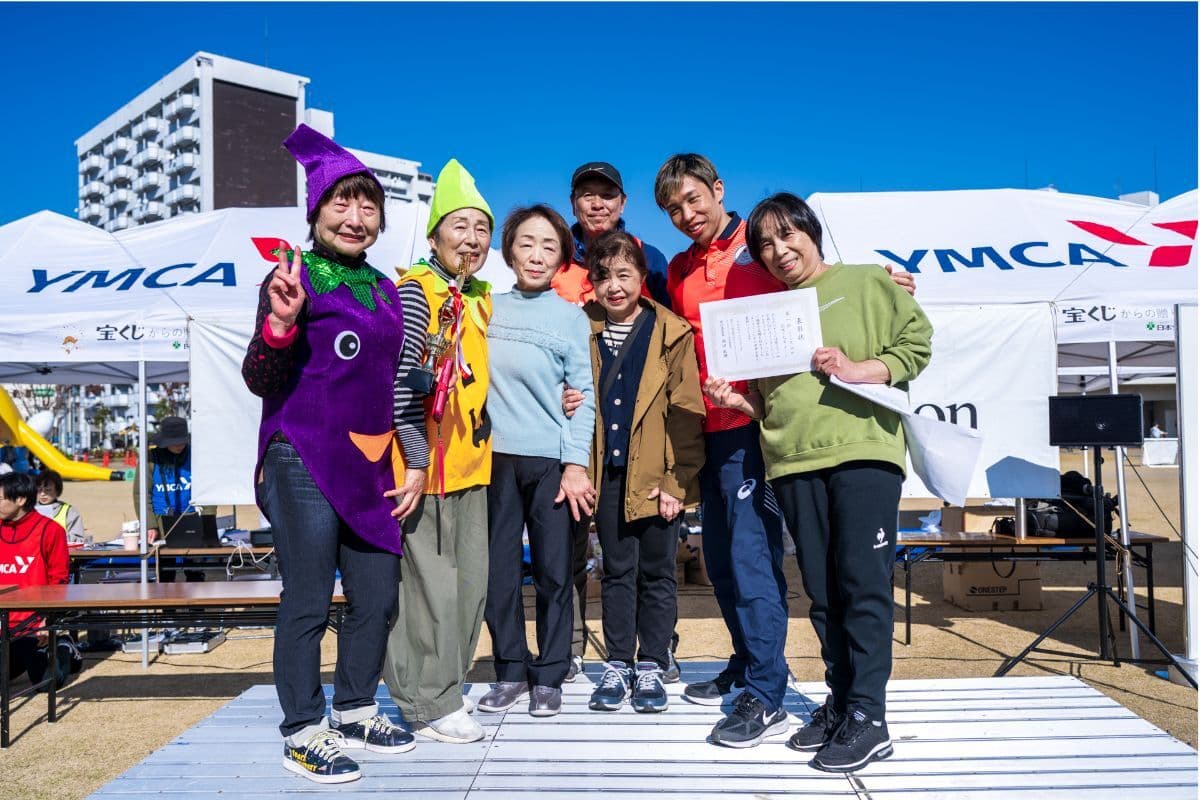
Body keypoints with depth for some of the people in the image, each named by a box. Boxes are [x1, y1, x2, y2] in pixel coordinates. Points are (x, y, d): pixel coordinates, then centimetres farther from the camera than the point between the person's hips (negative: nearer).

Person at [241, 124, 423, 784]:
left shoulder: (383, 289, 15)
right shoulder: (295, 277, -4)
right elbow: (261, 380, -7)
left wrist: (415, 461, 15)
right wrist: (280, 321, -25)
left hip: (372, 465, 7)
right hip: (305, 463, -7)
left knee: (376, 598, 12)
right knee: (308, 602, 1)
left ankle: (355, 712, 30)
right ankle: (303, 732, 16)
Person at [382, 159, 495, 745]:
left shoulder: (482, 298, 15)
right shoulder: (416, 290, -10)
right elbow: (402, 378, -17)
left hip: (471, 461, 9)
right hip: (425, 463, -8)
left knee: (470, 582, 14)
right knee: (431, 584, -2)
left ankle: (445, 690, 30)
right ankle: (428, 704, 13)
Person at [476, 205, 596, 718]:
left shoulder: (572, 317, 4)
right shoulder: (487, 308, 9)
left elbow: (583, 396, 0)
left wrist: (576, 464, -8)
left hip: (552, 461, -2)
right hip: (496, 455, 2)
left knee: (553, 572, 3)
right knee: (498, 570, 5)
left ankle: (548, 677, 16)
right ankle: (510, 671, 20)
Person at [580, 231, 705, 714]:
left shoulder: (672, 334, -4)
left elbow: (686, 414, -5)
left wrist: (677, 482, -11)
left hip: (656, 476, -2)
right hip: (608, 473, 2)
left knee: (656, 571, 8)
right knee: (617, 570, 11)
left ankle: (651, 667, 21)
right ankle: (618, 665, 23)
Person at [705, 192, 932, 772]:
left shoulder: (866, 283, 8)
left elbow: (916, 344, 1)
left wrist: (856, 369, -13)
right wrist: (735, 399, 1)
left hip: (864, 451, -4)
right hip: (793, 463, 5)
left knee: (864, 584, -6)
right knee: (822, 592, 9)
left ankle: (868, 719, 0)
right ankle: (839, 704, 19)